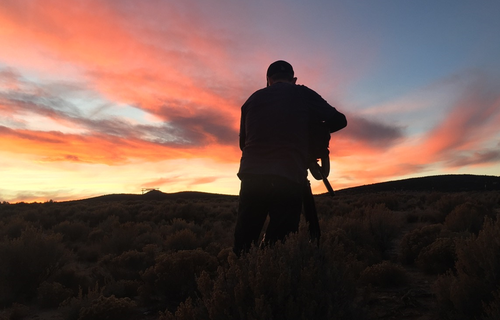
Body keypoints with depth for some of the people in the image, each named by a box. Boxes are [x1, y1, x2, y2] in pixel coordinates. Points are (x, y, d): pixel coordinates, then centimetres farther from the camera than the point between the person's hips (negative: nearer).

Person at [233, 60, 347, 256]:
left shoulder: (253, 99, 17)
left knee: (242, 248, 9)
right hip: (289, 180, -2)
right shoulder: (303, 95, 11)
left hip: (251, 177, 3)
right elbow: (339, 120, 18)